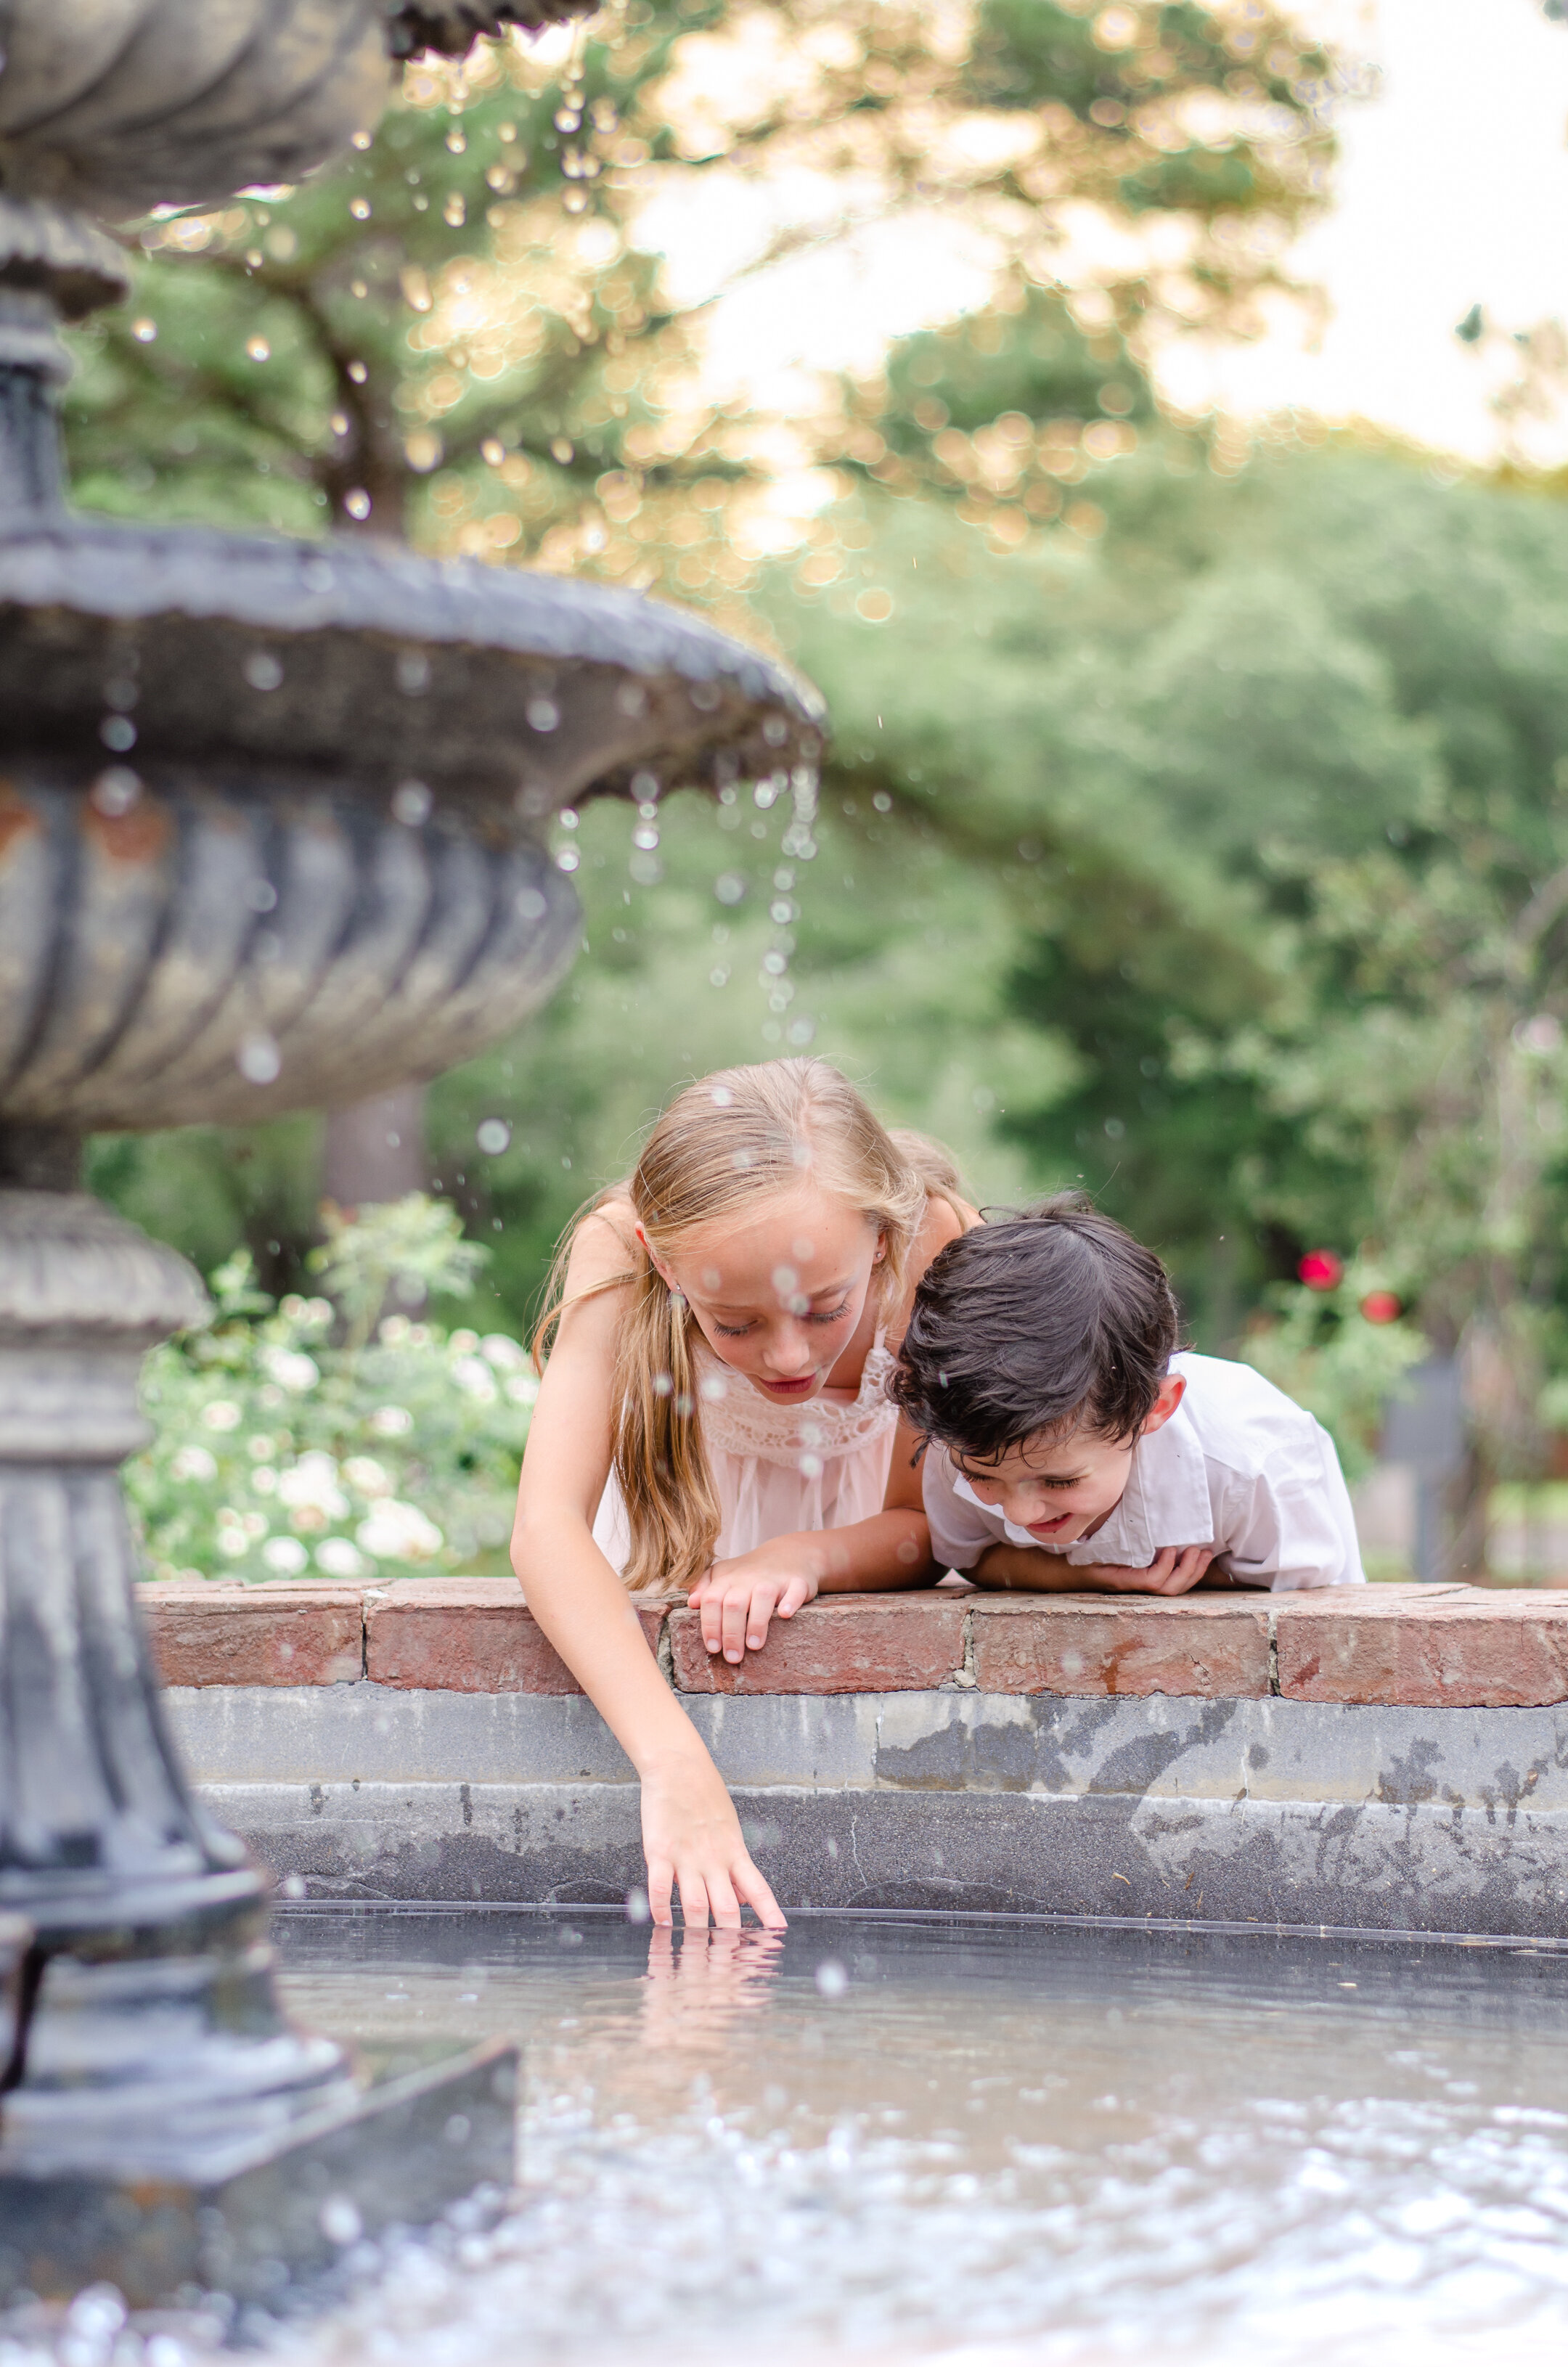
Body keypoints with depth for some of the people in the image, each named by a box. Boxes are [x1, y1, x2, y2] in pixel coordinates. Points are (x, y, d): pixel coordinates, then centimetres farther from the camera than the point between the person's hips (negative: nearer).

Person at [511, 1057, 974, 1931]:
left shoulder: (940, 1246, -33)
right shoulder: (617, 1252, -35)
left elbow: (924, 1524, -18)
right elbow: (546, 1525, -43)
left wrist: (805, 1555, -41)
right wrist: (678, 1764, -55)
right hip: (692, 1491, 0)